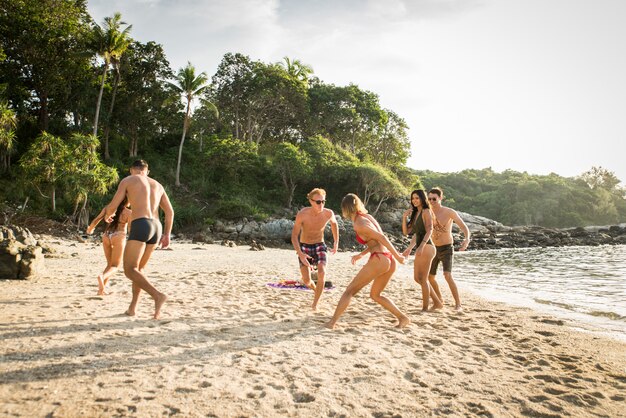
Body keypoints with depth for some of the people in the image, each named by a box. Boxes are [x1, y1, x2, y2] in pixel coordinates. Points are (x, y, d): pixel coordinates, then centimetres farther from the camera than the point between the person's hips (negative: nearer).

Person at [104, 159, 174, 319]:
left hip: (140, 227, -6)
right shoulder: (157, 185, 26)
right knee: (138, 268, 20)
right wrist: (167, 235, 22)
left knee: (129, 271, -8)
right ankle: (132, 307, 17)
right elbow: (170, 212, 20)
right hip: (156, 228, 6)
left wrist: (107, 215, 33)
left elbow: (112, 206, 8)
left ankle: (158, 296, -27)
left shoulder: (127, 180, 11)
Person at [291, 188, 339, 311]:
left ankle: (315, 304, -5)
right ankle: (316, 289, 31)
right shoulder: (302, 214, -26)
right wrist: (300, 254, -36)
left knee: (322, 274, -22)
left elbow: (334, 223, 8)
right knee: (306, 281, -7)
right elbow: (294, 236, -21)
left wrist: (336, 242, 9)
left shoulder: (328, 213, -18)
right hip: (304, 247, -1)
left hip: (319, 246, 1)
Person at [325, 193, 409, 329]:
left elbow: (382, 238, -14)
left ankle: (332, 322, 8)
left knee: (350, 291, 5)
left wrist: (397, 256, -10)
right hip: (389, 261, 8)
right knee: (375, 294, 24)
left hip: (378, 260, -8)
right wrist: (361, 254, 21)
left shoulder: (358, 224, -10)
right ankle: (403, 318, 19)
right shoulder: (368, 216, 16)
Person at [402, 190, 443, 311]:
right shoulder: (416, 214, 18)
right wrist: (409, 248, 18)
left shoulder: (426, 211, -7)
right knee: (417, 278, 13)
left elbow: (429, 231, -17)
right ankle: (437, 303, 22)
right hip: (420, 249, 9)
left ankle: (425, 308, 7)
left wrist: (421, 246, -27)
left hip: (426, 248, -9)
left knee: (423, 279, -4)